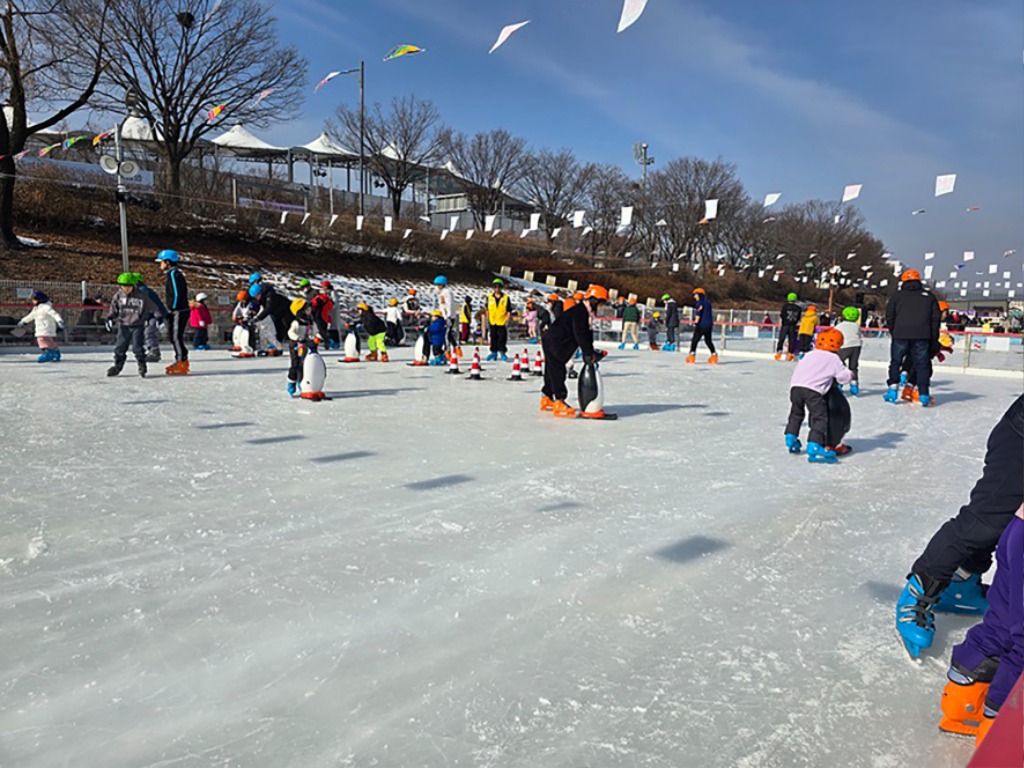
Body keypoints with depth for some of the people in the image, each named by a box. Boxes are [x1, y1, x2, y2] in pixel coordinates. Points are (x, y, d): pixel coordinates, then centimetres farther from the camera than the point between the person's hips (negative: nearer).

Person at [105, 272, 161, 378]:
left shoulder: (141, 297, -7)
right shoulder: (118, 296, 3)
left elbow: (152, 308, -1)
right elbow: (113, 310, 12)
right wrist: (110, 319, -1)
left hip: (137, 326, -3)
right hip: (123, 326, 4)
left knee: (137, 347, -8)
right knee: (120, 347, 5)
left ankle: (142, 367, 5)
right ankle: (117, 366, 20)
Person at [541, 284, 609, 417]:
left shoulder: (586, 313, 10)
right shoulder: (579, 312, -22)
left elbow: (587, 334, 11)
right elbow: (580, 335, -29)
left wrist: (591, 352, 1)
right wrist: (589, 353, -29)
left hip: (557, 344, 11)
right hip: (553, 343, -11)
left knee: (552, 372, 17)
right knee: (557, 372, -12)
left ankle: (546, 398, 28)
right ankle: (559, 403, -13)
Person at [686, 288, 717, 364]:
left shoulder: (700, 303, -6)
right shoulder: (708, 303, 19)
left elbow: (698, 314, -18)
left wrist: (696, 323, -22)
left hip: (701, 325, -8)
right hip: (709, 325, 8)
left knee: (695, 340, -5)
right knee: (708, 340, 15)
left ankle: (692, 354, -14)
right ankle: (714, 354, 12)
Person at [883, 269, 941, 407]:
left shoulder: (897, 296, 9)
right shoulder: (929, 296, 13)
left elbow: (890, 317, 5)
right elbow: (936, 318, 10)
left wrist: (894, 333, 15)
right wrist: (933, 340, 13)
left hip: (900, 335, -1)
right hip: (922, 336, 1)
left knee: (896, 362, 11)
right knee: (922, 364, 5)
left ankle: (892, 391, 8)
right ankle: (924, 394, 1)